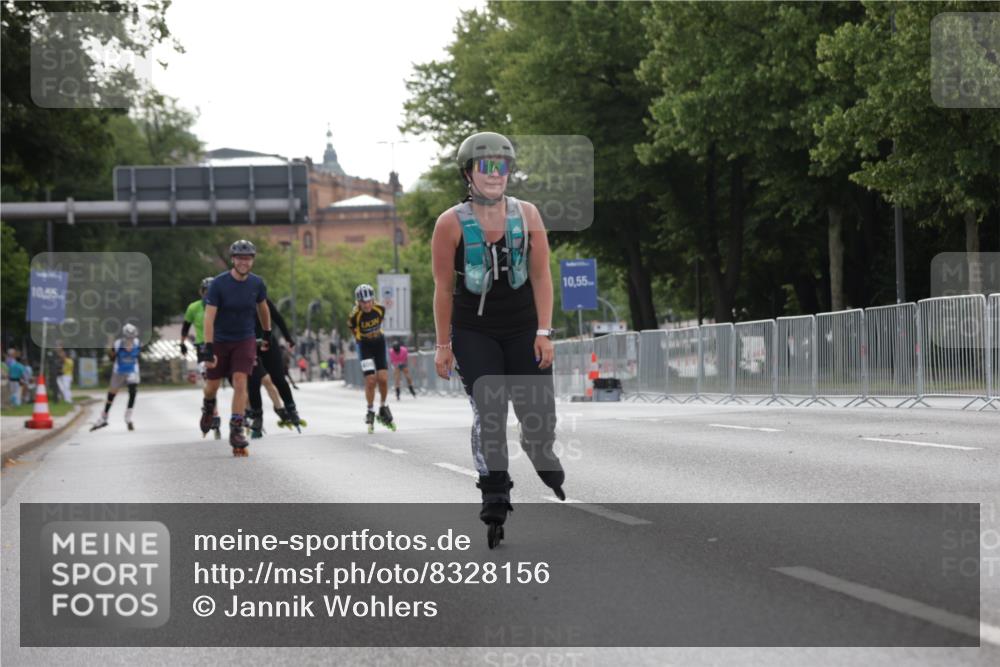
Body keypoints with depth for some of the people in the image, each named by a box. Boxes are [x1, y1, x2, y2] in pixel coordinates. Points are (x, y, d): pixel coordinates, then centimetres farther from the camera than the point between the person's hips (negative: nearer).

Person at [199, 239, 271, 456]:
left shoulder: (257, 283, -7)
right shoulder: (218, 283, -18)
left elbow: (262, 308, 13)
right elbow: (209, 317, -22)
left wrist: (267, 335, 22)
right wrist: (208, 348, -29)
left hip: (245, 340, 1)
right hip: (220, 340, -1)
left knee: (240, 382, -15)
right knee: (212, 385, 10)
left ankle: (236, 430, -12)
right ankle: (208, 406, 46)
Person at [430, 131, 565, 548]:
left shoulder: (527, 215, -2)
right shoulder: (451, 224, -8)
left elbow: (540, 276, 0)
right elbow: (443, 287, -4)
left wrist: (543, 332, -6)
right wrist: (443, 346, -3)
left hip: (523, 330, 2)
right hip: (473, 333, -2)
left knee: (538, 415, 1)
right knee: (488, 413, -13)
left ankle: (542, 457, 36)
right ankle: (494, 501, -5)